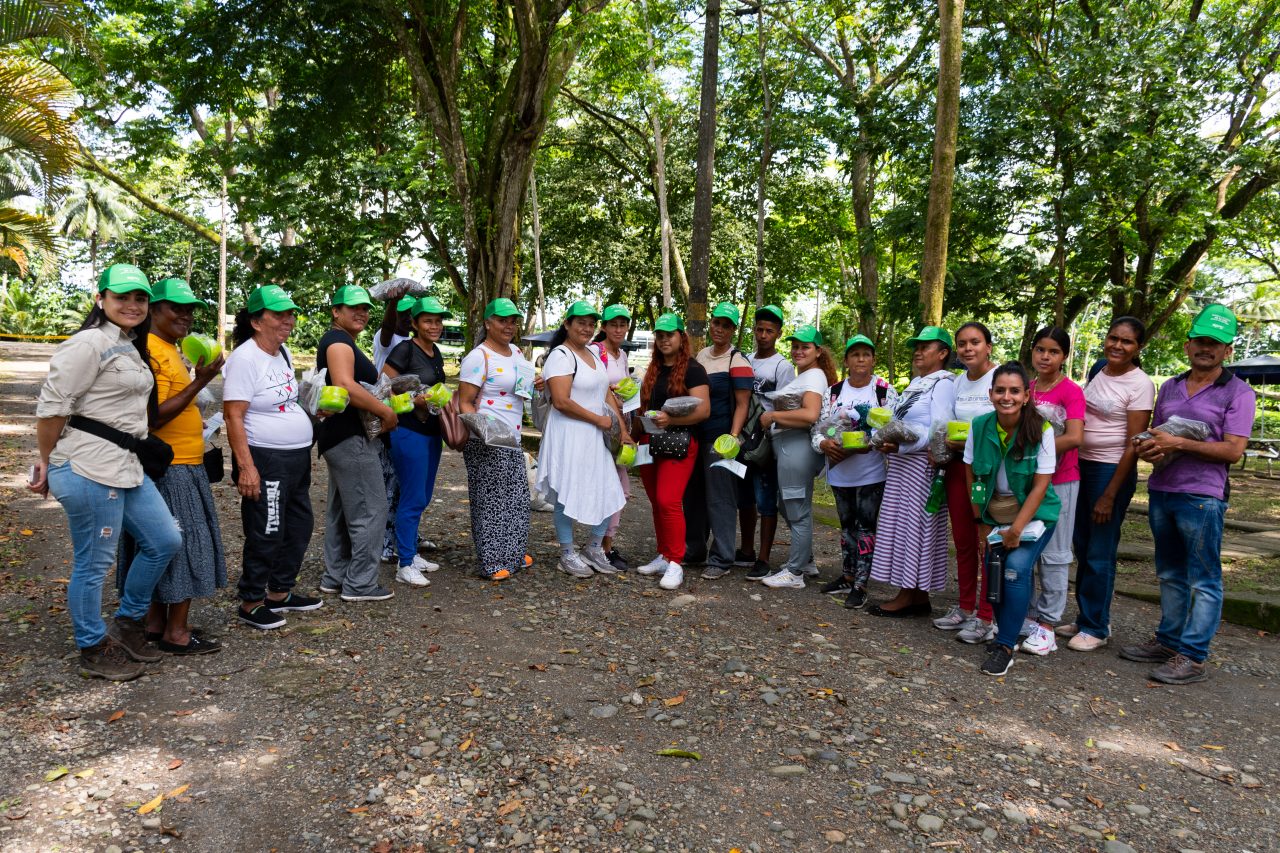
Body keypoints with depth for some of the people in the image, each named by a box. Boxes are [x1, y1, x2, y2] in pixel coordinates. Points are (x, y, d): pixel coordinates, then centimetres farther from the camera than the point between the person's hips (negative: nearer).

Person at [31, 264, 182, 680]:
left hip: (127, 468, 9)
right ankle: (93, 649, 19)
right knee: (93, 563, 3)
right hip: (90, 472, -9)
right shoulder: (89, 344, -13)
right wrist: (46, 463, -3)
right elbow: (52, 406, -13)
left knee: (165, 540, 12)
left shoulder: (130, 348, 16)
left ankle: (129, 622, 29)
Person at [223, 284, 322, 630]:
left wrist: (316, 408, 11)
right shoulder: (245, 358, -16)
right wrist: (245, 466, -25)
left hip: (297, 458, 9)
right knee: (266, 535, -1)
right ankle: (250, 604, 15)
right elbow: (233, 416, -20)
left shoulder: (283, 352, 11)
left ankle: (280, 592, 32)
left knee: (299, 525, 16)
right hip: (265, 460, -9)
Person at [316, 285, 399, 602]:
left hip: (340, 437, 11)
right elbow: (345, 386, -27)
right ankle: (360, 583, 0)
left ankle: (335, 576, 24)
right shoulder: (338, 340, -13)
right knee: (370, 510, -6)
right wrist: (386, 412, -22)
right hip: (351, 437, -11)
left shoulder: (342, 342, 20)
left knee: (341, 510, 16)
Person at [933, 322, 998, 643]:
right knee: (962, 539, 12)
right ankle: (965, 608, 25)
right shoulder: (958, 382, 10)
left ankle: (986, 618, 6)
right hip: (958, 466, 7)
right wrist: (945, 444, -2)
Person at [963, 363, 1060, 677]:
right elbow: (971, 476, -1)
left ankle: (1005, 647, -9)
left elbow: (1041, 485, -15)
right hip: (995, 513, 3)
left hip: (1033, 513, -3)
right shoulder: (980, 427, -8)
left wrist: (1016, 529, -16)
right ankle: (1008, 629, 18)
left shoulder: (1041, 430, -17)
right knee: (994, 568, -8)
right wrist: (981, 524, -1)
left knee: (1016, 567, -20)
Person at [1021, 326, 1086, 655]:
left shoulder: (1071, 391, -10)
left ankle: (1047, 625, 8)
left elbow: (1074, 437, -22)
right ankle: (1029, 614, 22)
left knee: (1054, 554, 1)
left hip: (1060, 481, -6)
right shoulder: (1026, 388, 9)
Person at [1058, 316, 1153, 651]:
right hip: (1081, 465, 7)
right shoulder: (1096, 373, 9)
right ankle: (1085, 618, 26)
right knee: (1082, 547, 13)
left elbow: (1133, 444, -13)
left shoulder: (1140, 385, -11)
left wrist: (1110, 495, -16)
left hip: (1112, 470, -6)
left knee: (1099, 554, 0)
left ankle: (1096, 627, 13)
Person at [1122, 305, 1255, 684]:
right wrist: (1148, 448, -2)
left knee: (1203, 580, 0)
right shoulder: (1169, 388, 13)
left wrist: (1179, 444, -18)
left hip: (1202, 496, -6)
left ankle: (1192, 657, 4)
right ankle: (1168, 641, 25)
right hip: (1161, 492, 6)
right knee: (1170, 575, 15)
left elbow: (1233, 451, -12)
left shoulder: (1238, 393, -4)